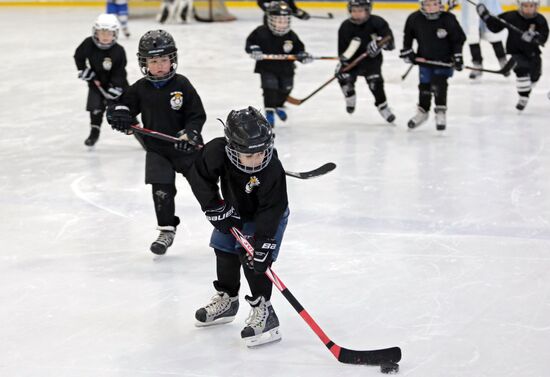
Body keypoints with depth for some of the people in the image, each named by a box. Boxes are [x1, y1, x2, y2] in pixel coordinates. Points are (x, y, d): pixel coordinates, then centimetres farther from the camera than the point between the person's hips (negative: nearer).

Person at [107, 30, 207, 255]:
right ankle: (167, 231, 10)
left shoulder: (182, 85, -9)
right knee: (162, 191, -5)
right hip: (156, 149, 2)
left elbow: (198, 115, -8)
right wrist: (120, 115, -18)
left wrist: (190, 133, -24)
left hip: (186, 147, -2)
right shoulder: (140, 89, -1)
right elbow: (123, 105, 5)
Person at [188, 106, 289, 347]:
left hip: (267, 216, -5)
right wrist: (217, 210, -16)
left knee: (254, 260, -18)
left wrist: (261, 243, -38)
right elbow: (201, 178, -15)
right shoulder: (217, 152, -31)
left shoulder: (272, 171, -38)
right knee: (225, 252, 15)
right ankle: (227, 300, 36)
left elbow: (270, 210, -34)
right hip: (234, 211, 5)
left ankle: (263, 311, -11)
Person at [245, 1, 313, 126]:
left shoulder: (291, 36, -9)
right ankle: (269, 111, -7)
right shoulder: (261, 32, -16)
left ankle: (279, 106, 46)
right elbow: (250, 42, -8)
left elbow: (298, 49, -1)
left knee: (285, 89, 17)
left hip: (286, 69, 4)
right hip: (267, 68, -4)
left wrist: (303, 56, -20)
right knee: (270, 87, -19)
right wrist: (254, 50, -27)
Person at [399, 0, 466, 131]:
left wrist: (457, 56, -12)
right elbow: (408, 35, 7)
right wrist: (407, 51, 5)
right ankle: (422, 112, 31)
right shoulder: (415, 19, -13)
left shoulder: (448, 19, -19)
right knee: (424, 86, 10)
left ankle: (441, 113, -3)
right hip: (425, 59, 3)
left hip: (444, 60, -3)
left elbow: (458, 38, -8)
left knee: (438, 84, -16)